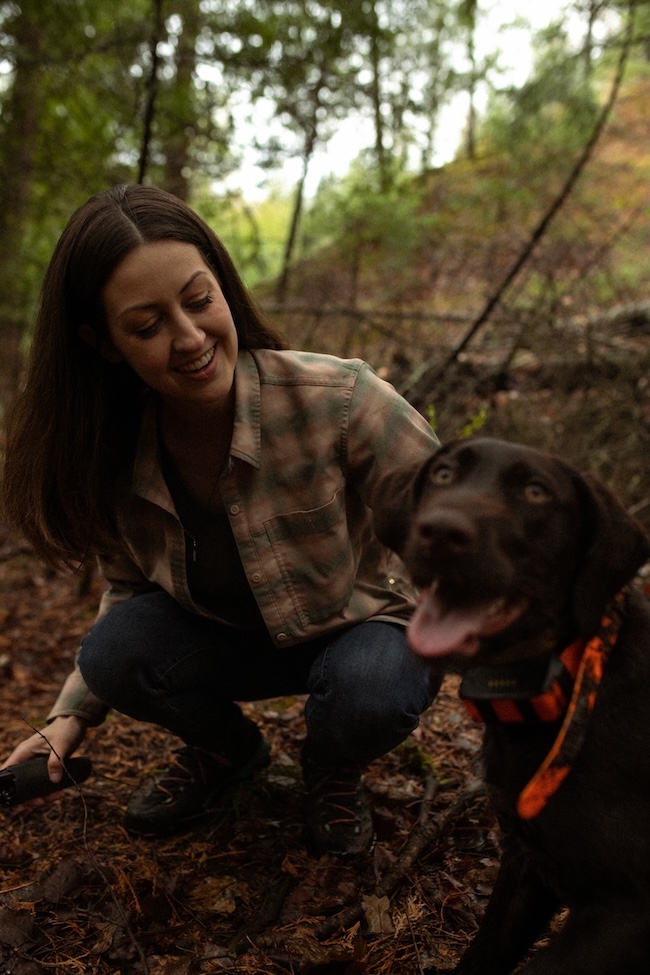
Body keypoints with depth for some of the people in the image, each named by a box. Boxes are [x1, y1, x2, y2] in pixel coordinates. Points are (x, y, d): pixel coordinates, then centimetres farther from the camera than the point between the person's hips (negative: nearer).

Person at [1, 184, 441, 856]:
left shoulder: (337, 399, -29)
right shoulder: (113, 453, -14)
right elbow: (128, 591, 0)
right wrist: (72, 714, -9)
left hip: (364, 626, -3)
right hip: (231, 638, 3)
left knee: (369, 693, -35)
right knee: (111, 652, -23)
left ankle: (332, 768, 6)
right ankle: (227, 749, 12)